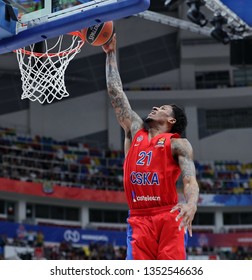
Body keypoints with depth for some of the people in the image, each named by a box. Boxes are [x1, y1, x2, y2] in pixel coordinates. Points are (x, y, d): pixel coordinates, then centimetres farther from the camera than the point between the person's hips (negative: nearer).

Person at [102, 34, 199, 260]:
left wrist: (191, 203, -32)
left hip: (168, 216, -4)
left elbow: (190, 179, -11)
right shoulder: (135, 131, 19)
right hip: (139, 218, 4)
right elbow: (116, 92, 22)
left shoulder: (178, 144, 4)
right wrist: (111, 54, 24)